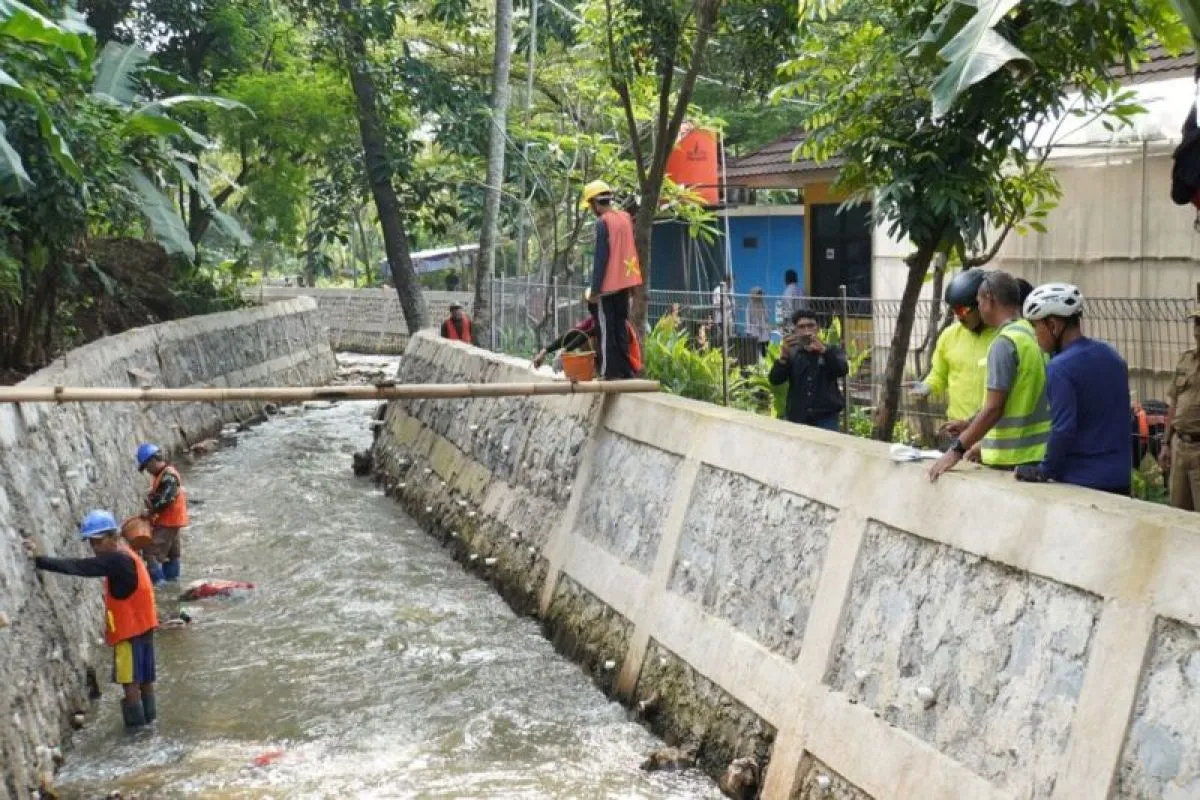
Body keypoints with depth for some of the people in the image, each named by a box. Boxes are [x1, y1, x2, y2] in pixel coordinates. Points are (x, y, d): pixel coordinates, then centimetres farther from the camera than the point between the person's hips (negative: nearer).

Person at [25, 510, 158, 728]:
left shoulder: (117, 560, -21)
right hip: (141, 625, 9)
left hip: (130, 629, -9)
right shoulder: (123, 556, 10)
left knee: (130, 679, -1)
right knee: (144, 677, 17)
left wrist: (41, 561, -30)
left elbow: (80, 567, -28)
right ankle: (147, 718, 26)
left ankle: (136, 725, 5)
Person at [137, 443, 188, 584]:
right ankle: (171, 578, 29)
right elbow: (156, 495, 18)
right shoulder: (160, 474, 11)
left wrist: (151, 511, -18)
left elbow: (166, 500, -28)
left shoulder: (168, 476, -21)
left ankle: (157, 581, -11)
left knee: (153, 552, -12)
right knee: (171, 553, 19)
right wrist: (150, 500, -2)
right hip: (171, 521, 11)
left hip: (168, 521, -11)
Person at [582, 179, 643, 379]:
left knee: (607, 329, -2)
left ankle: (610, 371, -3)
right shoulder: (626, 218, 9)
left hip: (609, 283, -7)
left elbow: (600, 257, -16)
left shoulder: (603, 222, -14)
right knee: (622, 326, 13)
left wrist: (594, 288, -12)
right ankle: (625, 369, 13)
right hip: (625, 281, 7)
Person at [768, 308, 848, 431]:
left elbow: (842, 370, -13)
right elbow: (774, 380, -4)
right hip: (798, 419, 1)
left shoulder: (831, 351, 6)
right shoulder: (791, 355, 8)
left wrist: (822, 349, -26)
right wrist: (784, 355, -21)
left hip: (826, 418, -1)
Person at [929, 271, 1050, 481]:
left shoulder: (1004, 343, -16)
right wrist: (985, 442, 22)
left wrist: (957, 450, -16)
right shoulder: (1030, 333, 11)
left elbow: (993, 408, -20)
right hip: (1036, 452, 8)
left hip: (1013, 459, -8)